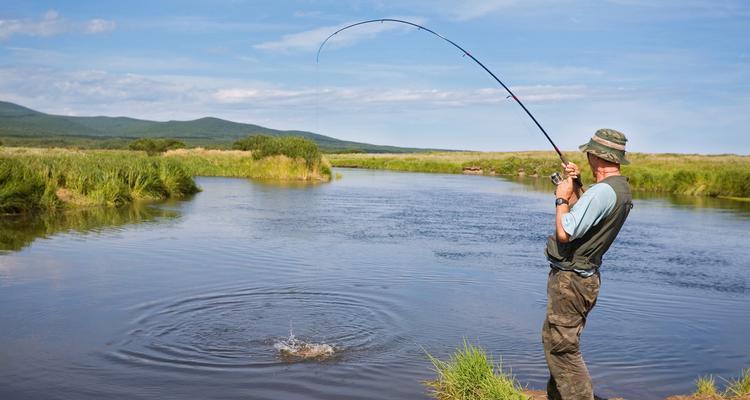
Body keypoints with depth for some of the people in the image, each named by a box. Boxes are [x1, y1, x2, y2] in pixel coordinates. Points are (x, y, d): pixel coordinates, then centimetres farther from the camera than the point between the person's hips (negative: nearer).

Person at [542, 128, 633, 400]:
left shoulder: (602, 191, -23)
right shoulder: (621, 190, 9)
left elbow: (564, 233, -25)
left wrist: (562, 197, -11)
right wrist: (574, 188, 12)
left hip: (569, 280, -10)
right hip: (583, 276, 10)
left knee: (561, 347, -6)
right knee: (558, 343, 21)